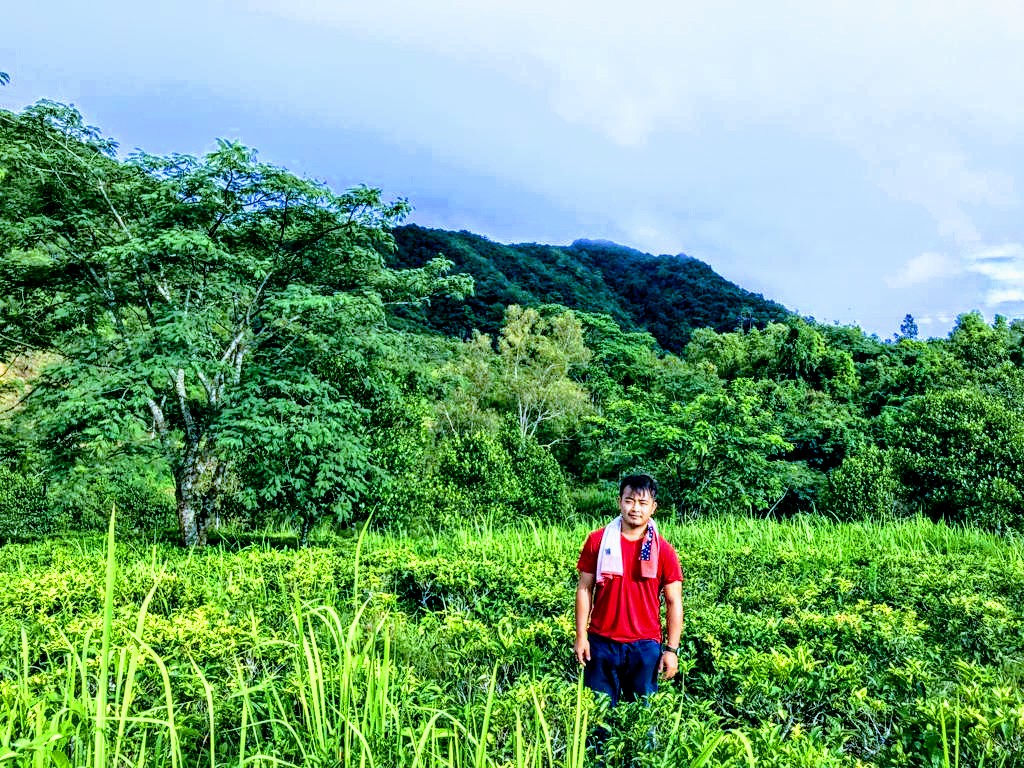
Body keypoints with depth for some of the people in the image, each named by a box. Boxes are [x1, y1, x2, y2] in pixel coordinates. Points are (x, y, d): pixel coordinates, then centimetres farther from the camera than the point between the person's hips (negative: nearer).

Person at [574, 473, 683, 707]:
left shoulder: (663, 551, -3)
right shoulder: (597, 540, -2)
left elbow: (674, 602, 1)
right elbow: (584, 589, 3)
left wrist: (672, 649, -3)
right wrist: (581, 636, -1)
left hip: (645, 645, 0)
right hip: (601, 643, 0)